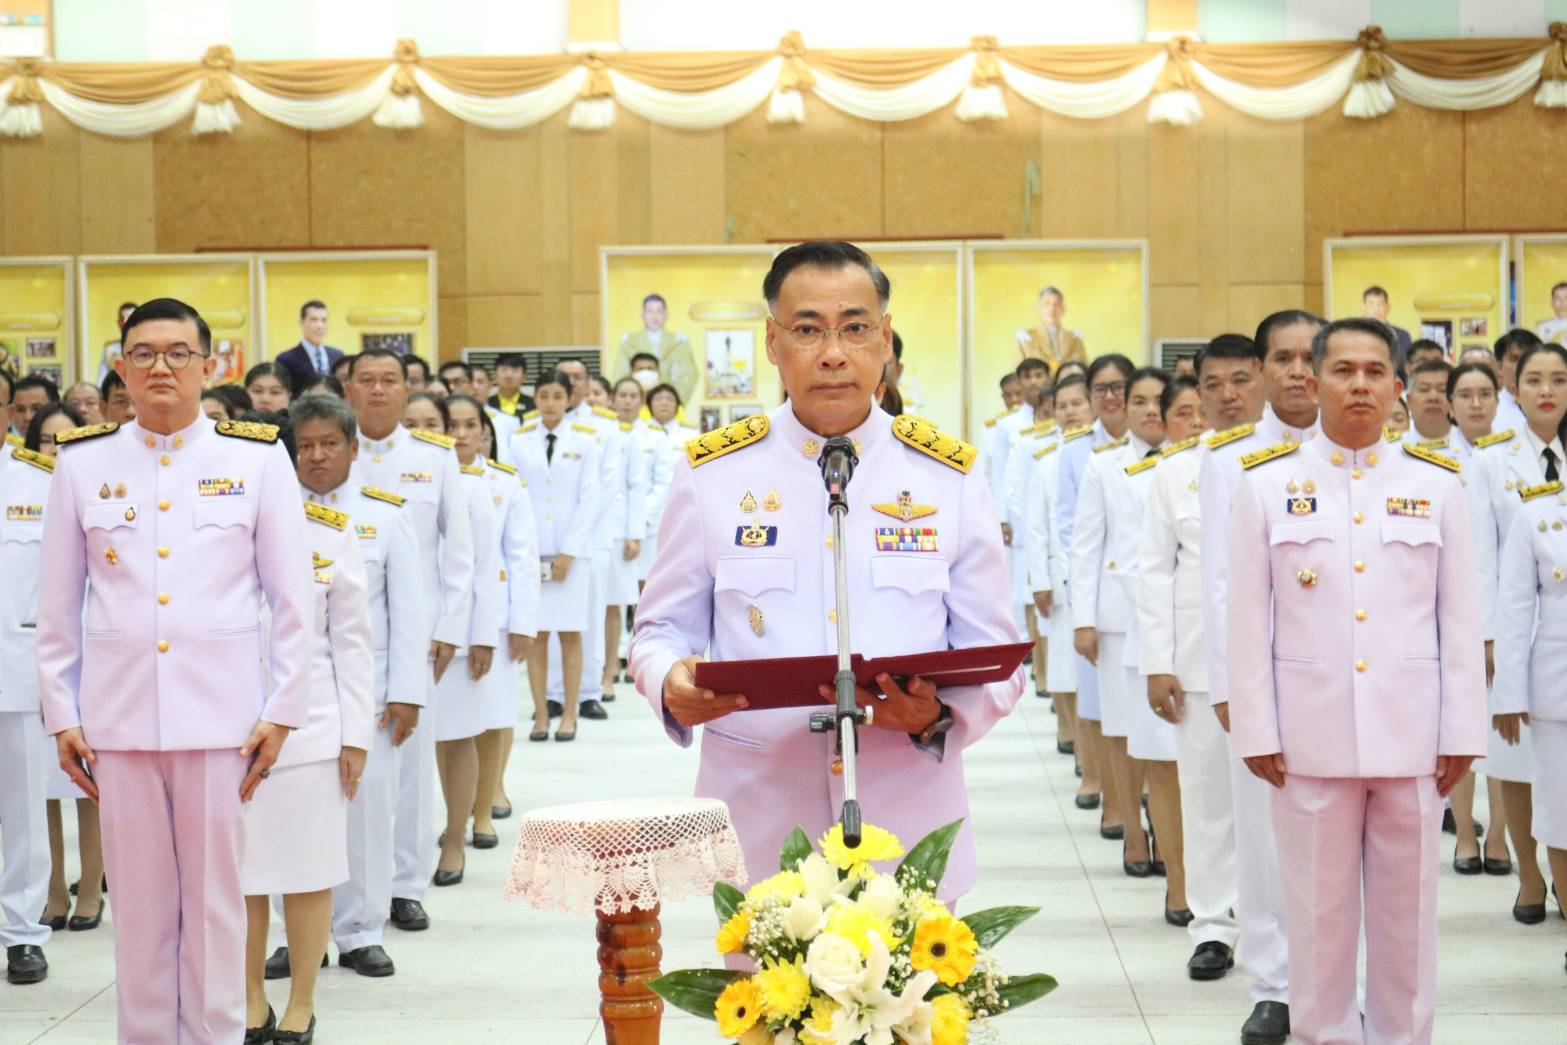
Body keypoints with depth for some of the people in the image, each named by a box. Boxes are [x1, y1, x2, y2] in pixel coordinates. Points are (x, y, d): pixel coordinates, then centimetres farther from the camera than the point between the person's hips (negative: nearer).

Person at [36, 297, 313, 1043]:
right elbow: (57, 605, 9)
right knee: (138, 898, 8)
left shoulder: (258, 460, 3)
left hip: (220, 714, -1)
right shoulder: (82, 463, 6)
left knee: (215, 897, 5)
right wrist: (61, 715, 6)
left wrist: (282, 710, 0)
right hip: (117, 715, 1)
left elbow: (292, 600, 4)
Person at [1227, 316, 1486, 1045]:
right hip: (1311, 733, -1)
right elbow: (1247, 620, 0)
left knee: (1407, 912, 9)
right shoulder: (1266, 484, 1)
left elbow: (1461, 619, 4)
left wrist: (1462, 732, 1)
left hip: (1411, 734, 1)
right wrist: (1256, 731, -4)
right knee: (1319, 911, 8)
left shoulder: (1437, 484, 4)